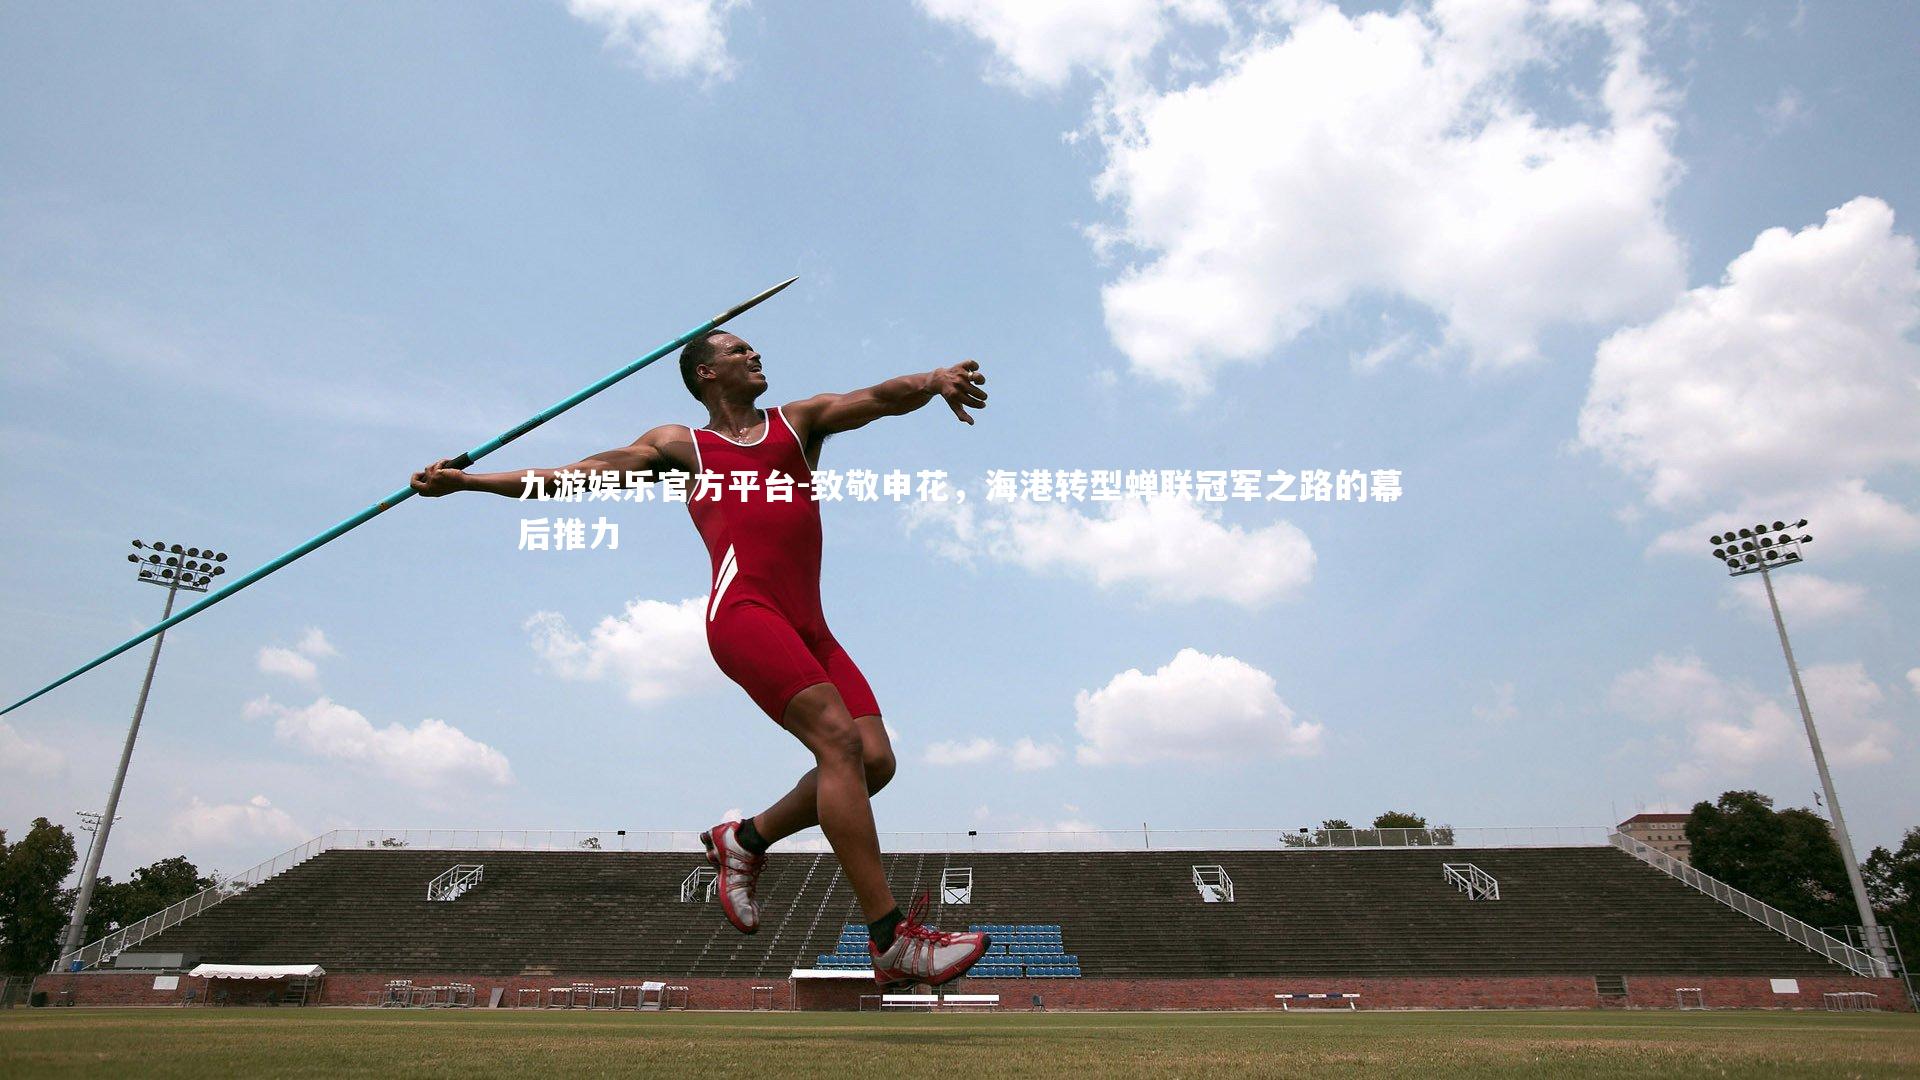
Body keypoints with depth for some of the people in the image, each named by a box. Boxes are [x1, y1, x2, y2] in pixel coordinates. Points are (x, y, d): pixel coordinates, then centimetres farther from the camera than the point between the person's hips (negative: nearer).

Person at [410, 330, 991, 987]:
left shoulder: (800, 420, 27)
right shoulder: (679, 445, 21)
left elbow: (879, 399, 10)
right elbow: (575, 475, 22)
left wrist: (933, 380, -12)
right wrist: (463, 481, 20)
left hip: (809, 624, 5)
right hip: (743, 608, -5)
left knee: (874, 759, -9)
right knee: (839, 741, -21)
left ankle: (745, 840, 14)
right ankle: (893, 942, -19)